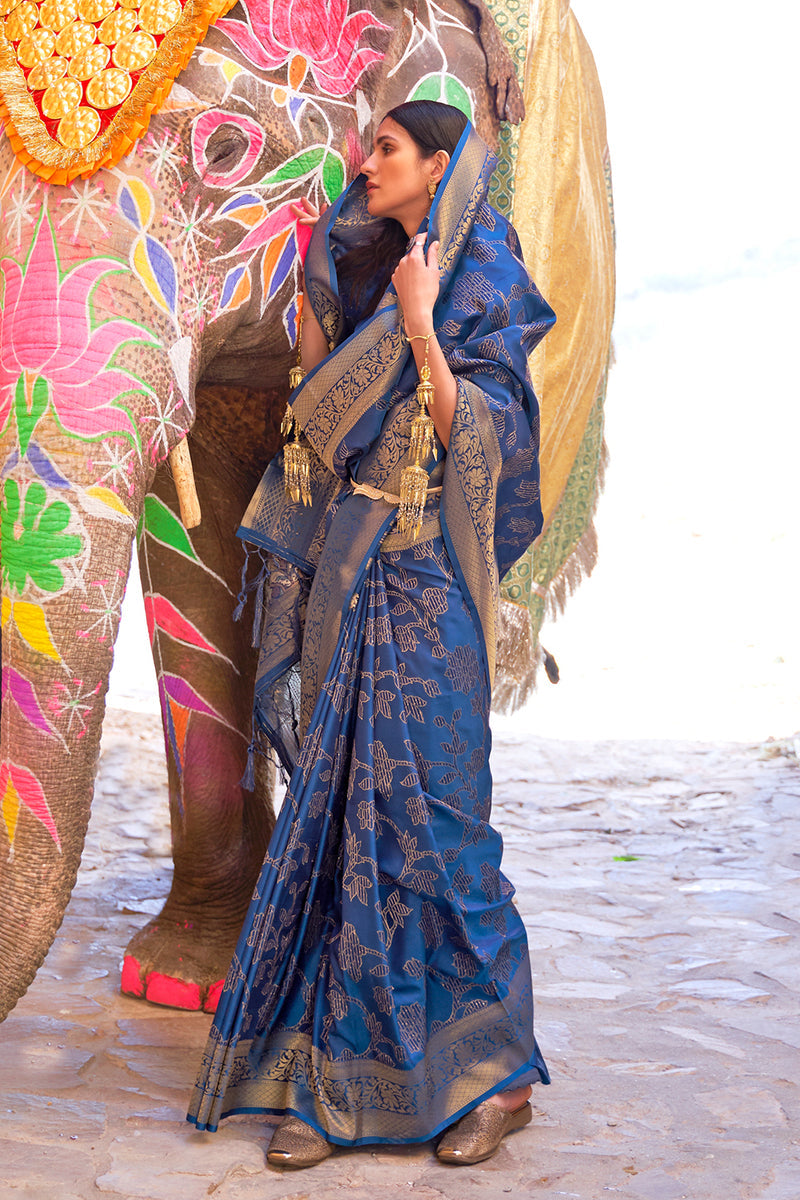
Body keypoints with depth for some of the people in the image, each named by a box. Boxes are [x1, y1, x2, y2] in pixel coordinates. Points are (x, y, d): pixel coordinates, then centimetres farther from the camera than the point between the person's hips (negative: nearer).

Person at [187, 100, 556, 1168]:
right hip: (347, 571, 7)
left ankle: (494, 1069, 9)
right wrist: (315, 320, 15)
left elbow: (470, 437, -16)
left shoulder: (484, 288, -3)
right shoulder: (371, 275, 17)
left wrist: (420, 328, -18)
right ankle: (343, 1079, 13)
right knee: (336, 815, 5)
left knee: (426, 813, -7)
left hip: (422, 583, -7)